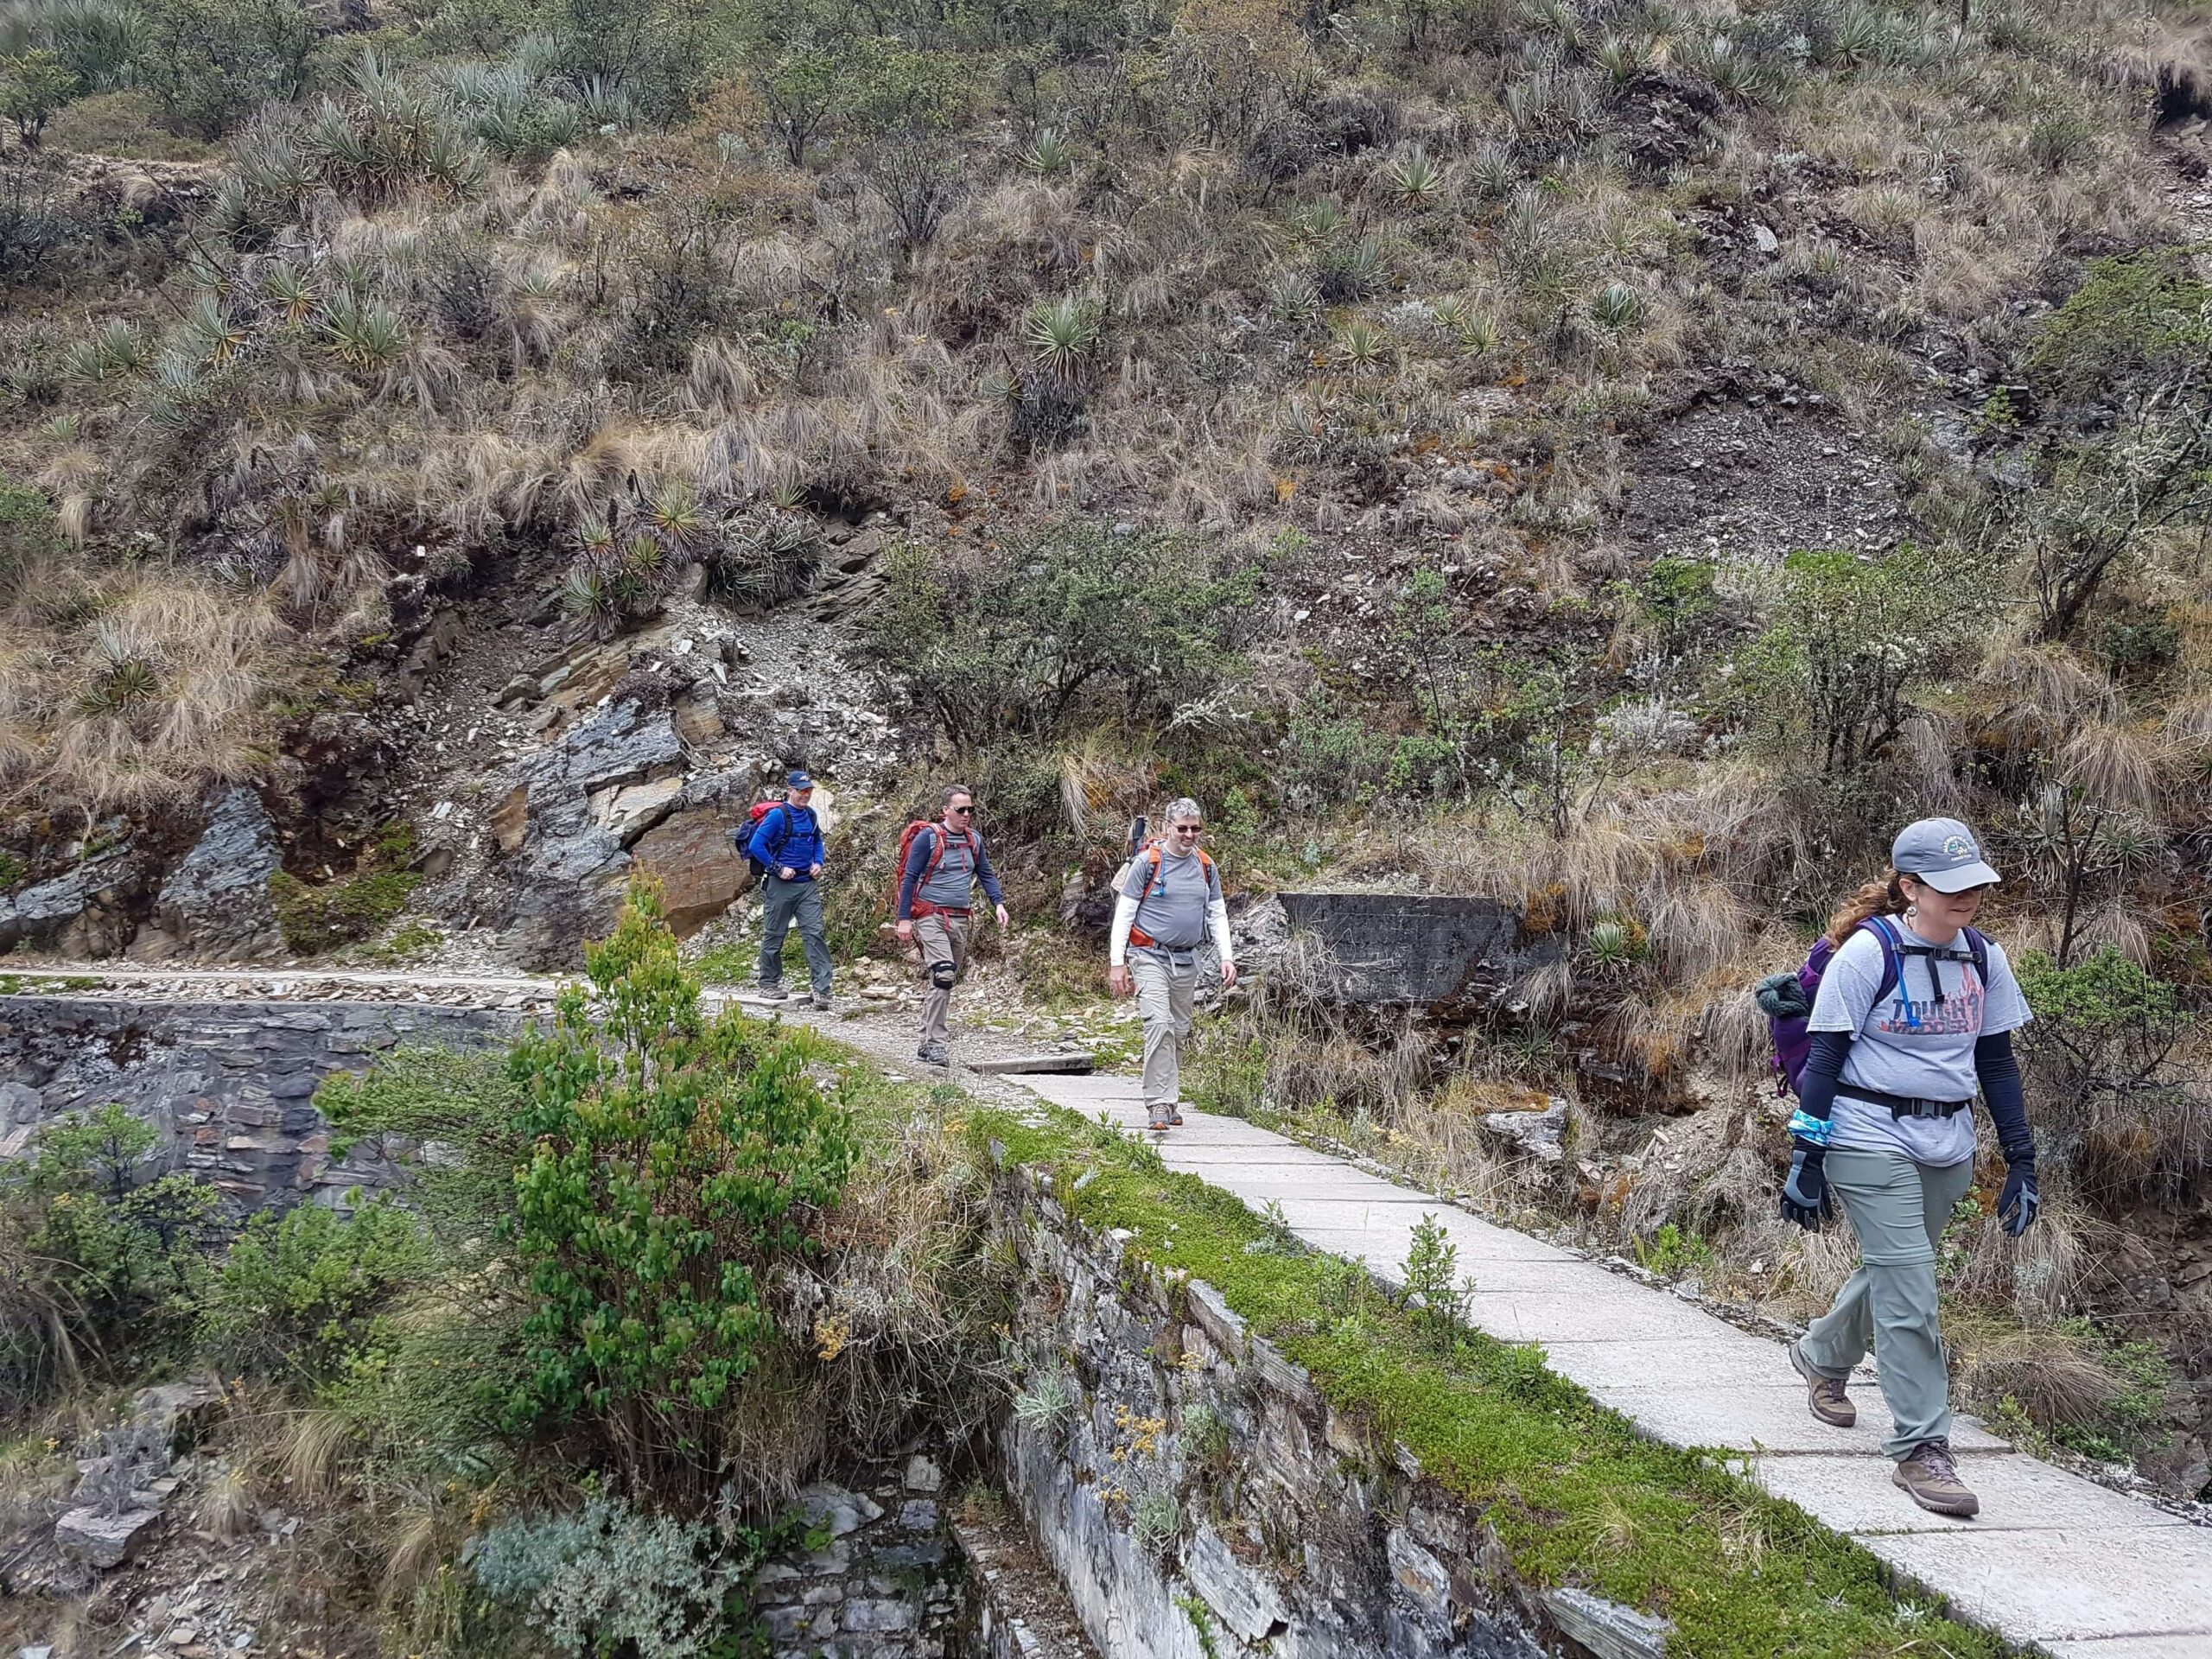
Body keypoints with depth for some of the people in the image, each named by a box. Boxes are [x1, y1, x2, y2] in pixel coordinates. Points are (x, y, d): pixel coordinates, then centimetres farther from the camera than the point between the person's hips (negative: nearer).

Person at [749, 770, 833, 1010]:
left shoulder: (811, 815, 7)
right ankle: (769, 984, 21)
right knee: (774, 935, 7)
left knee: (814, 934, -5)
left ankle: (822, 988, -7)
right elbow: (756, 845, -15)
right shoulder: (778, 815, -12)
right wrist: (778, 869, -15)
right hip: (781, 885, -5)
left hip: (808, 884, 5)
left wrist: (818, 863, 7)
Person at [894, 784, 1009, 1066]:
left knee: (945, 981, 10)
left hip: (960, 919, 7)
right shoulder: (928, 837, -8)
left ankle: (928, 1043, 20)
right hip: (931, 917, -7)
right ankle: (936, 1043, -17)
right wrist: (904, 919, -10)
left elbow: (986, 874, 18)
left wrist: (999, 903, 2)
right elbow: (909, 878, -6)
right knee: (943, 974, -20)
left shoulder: (974, 840, 10)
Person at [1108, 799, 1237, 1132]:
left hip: (1187, 961, 5)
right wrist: (1117, 963, -10)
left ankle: (1170, 1101, 21)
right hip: (1150, 957, -5)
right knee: (1159, 1024, -19)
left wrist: (1226, 957, 3)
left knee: (1179, 1032, 10)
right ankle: (1158, 1104, -19)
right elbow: (1124, 914, -6)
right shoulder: (1147, 862, -7)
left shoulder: (1205, 866, 9)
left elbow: (1217, 915, 14)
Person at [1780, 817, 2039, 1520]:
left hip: (1947, 1147, 6)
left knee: (1893, 1271, 19)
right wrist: (1807, 1159, -12)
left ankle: (1820, 1354, 46)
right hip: (1871, 1140, -6)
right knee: (1908, 1288, -9)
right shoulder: (1868, 952, -13)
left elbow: (1998, 1062, 11)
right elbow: (1824, 1059, -10)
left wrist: (2022, 1162, 8)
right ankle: (1920, 1448, 1)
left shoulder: (1985, 958, 4)